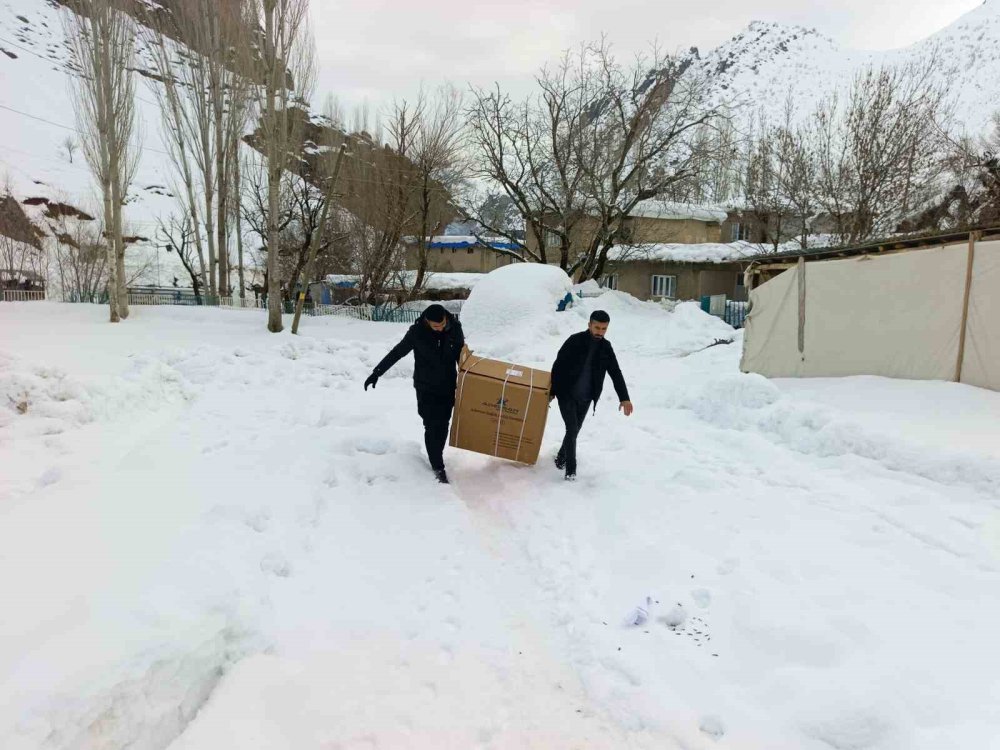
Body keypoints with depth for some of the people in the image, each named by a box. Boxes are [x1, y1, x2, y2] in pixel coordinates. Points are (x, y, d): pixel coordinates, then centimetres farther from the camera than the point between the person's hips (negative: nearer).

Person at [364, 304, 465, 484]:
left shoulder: (455, 328, -9)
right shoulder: (417, 332, -16)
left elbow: (461, 355, 3)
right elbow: (397, 352, -8)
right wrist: (376, 373, -9)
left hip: (448, 387, 3)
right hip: (426, 388, -2)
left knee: (443, 425, 8)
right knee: (432, 426, -4)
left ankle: (436, 457, 28)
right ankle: (438, 467, 4)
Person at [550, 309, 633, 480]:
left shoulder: (606, 347, 1)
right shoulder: (575, 341, -12)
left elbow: (616, 373, 3)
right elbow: (558, 365, -8)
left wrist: (624, 397, -6)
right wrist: (552, 391, -7)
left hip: (585, 398, 4)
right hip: (566, 394, -4)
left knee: (575, 431, 12)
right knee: (572, 429, -12)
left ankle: (561, 458, 34)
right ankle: (570, 470, -4)